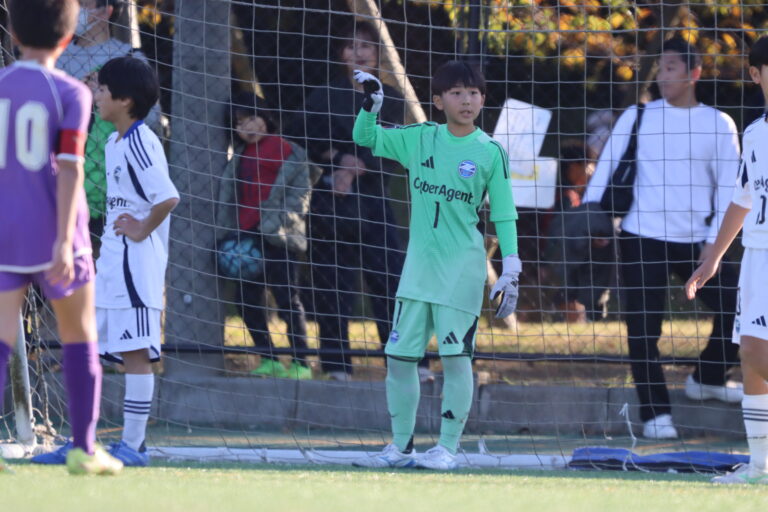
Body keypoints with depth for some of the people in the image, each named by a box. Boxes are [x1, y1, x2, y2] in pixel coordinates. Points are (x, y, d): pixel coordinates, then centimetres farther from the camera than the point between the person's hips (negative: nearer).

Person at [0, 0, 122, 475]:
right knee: (80, 337, 12)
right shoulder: (71, 94, -8)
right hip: (53, 235, -3)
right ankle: (84, 447, 12)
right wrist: (63, 241, -21)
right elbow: (69, 169, -16)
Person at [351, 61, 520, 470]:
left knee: (456, 357, -5)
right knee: (399, 356, 5)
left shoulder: (490, 153, -3)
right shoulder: (419, 139, 6)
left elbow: (504, 216, -2)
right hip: (418, 265, 4)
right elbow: (364, 137, 13)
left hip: (461, 270, -4)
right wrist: (372, 102, -6)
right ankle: (400, 448, 15)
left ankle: (448, 447, 3)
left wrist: (510, 272, -8)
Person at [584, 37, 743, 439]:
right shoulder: (637, 117, 5)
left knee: (736, 306, -3)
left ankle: (708, 379, 20)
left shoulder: (718, 124, 5)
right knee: (643, 329, -6)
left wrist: (715, 241, -7)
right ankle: (655, 413, 3)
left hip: (696, 241, 1)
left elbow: (729, 188, 3)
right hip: (643, 239, -1)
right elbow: (607, 166, 6)